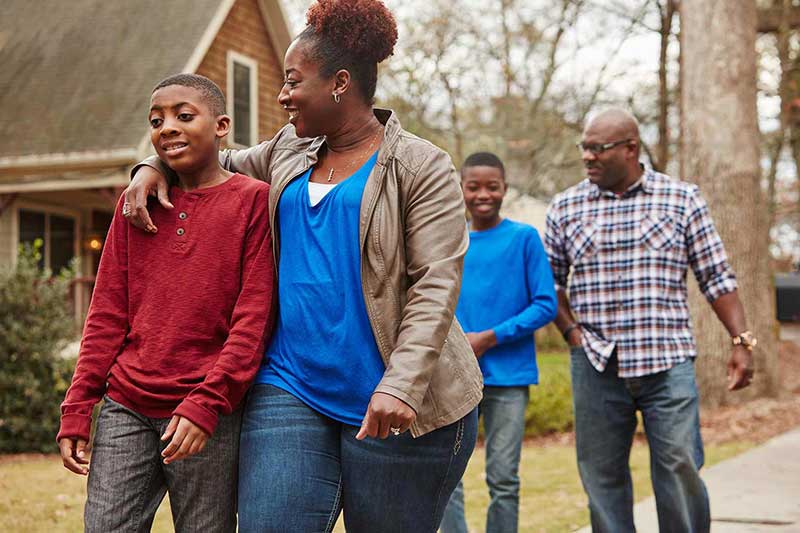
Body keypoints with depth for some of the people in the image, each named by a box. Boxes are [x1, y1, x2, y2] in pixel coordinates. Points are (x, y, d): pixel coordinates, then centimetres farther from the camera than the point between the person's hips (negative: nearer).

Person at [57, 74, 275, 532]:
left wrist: (206, 403, -16)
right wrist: (77, 410, 6)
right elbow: (107, 314, 12)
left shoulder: (253, 200, -2)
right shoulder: (136, 203, 12)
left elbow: (254, 318, -8)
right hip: (126, 410, 4)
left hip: (211, 419, -4)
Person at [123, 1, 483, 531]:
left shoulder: (421, 166, -6)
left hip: (396, 403, -5)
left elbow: (437, 285, -14)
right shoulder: (289, 151, 14)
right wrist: (154, 165, 13)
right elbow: (222, 162, 33)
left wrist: (401, 385, -24)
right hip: (291, 385, 5)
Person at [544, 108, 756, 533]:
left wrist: (741, 341, -4)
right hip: (596, 366, 2)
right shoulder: (565, 207, 7)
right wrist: (571, 331, 1)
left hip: (667, 362, -2)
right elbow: (549, 281, 14)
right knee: (602, 475, 7)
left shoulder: (682, 199, 3)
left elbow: (716, 278, 4)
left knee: (680, 469, -4)